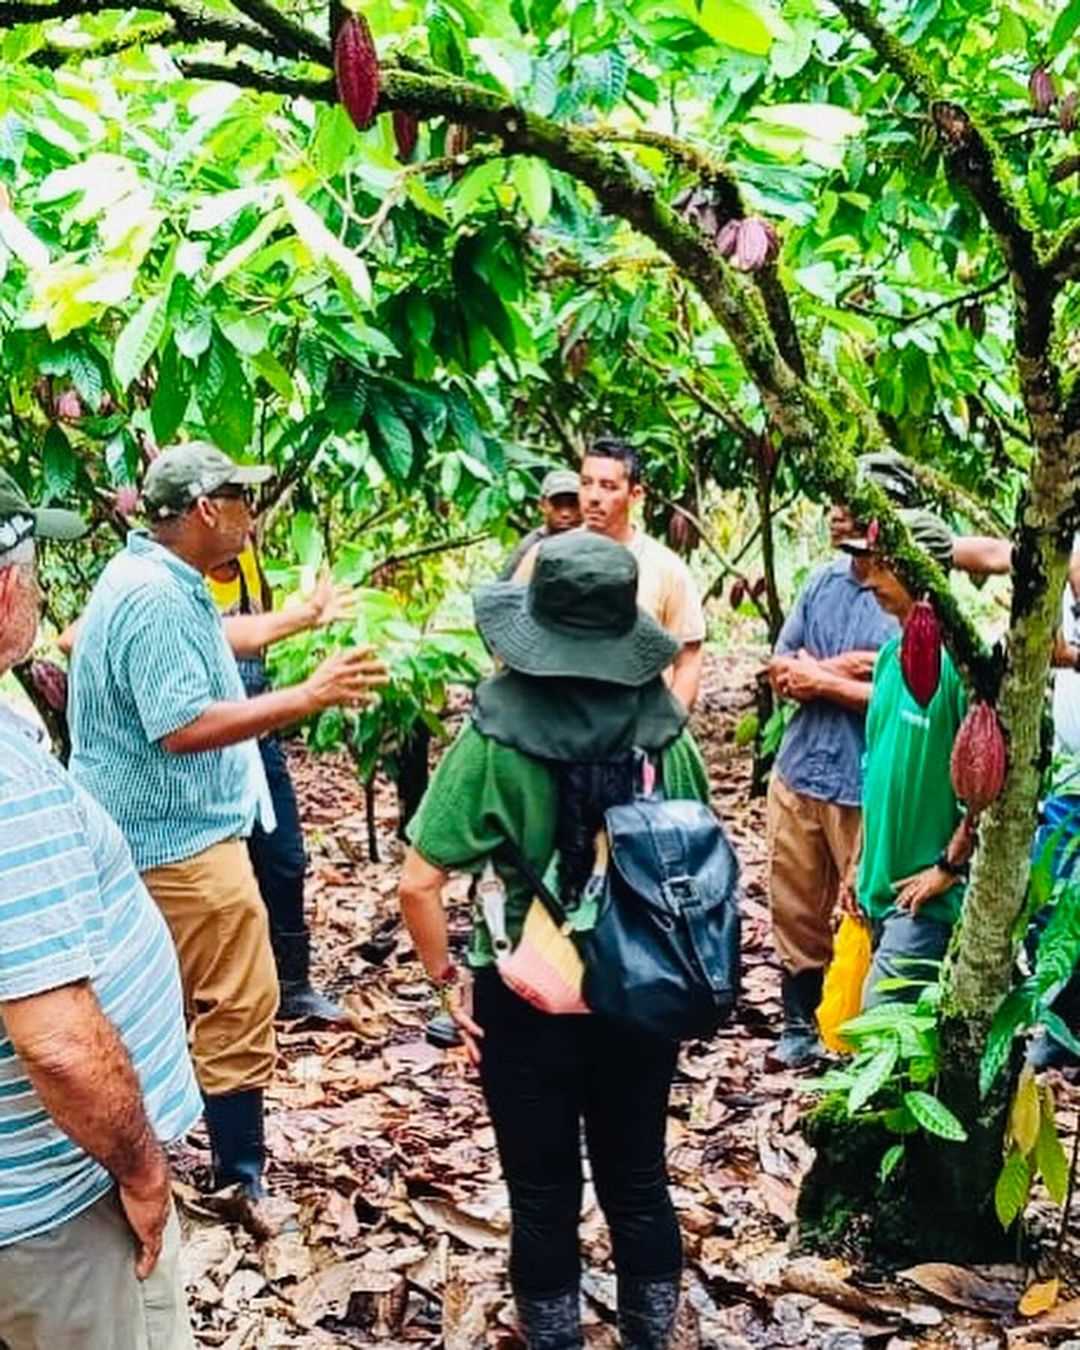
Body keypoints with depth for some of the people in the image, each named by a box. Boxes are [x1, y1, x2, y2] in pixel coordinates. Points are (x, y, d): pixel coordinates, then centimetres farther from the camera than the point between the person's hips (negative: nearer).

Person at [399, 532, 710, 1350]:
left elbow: (419, 884, -19)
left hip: (528, 997, -3)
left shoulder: (498, 739, -18)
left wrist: (444, 976, -4)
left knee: (544, 1197, 16)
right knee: (639, 1183, 21)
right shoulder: (666, 733, -9)